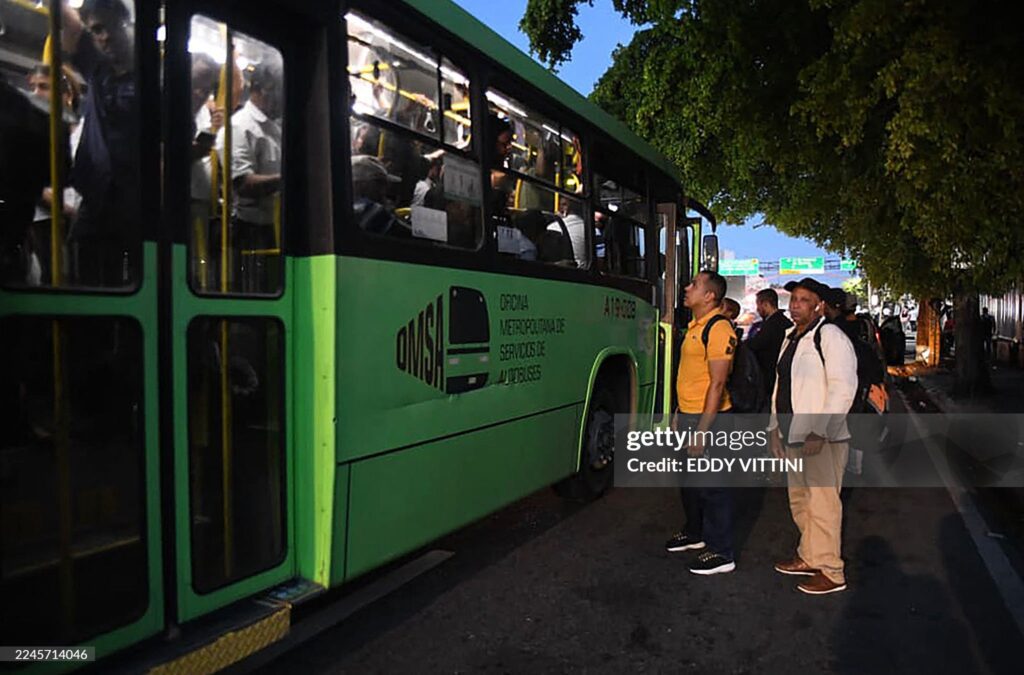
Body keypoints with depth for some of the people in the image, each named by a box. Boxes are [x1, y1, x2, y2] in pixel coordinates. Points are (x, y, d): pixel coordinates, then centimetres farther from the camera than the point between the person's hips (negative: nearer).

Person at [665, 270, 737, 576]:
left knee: (712, 485, 1)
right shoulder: (694, 326, 13)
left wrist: (702, 430, -23)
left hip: (708, 417, -10)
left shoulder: (719, 329, -17)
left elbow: (717, 383, -21)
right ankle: (695, 533, 39)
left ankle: (721, 553, 14)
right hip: (688, 415, 10)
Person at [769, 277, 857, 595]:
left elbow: (843, 388, -19)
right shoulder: (790, 337, 15)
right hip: (794, 435, 9)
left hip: (821, 439, -9)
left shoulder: (830, 337, -12)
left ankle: (830, 572, 11)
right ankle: (809, 557, 34)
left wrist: (819, 433, -22)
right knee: (799, 500, 18)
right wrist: (775, 426, 18)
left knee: (822, 503, -2)